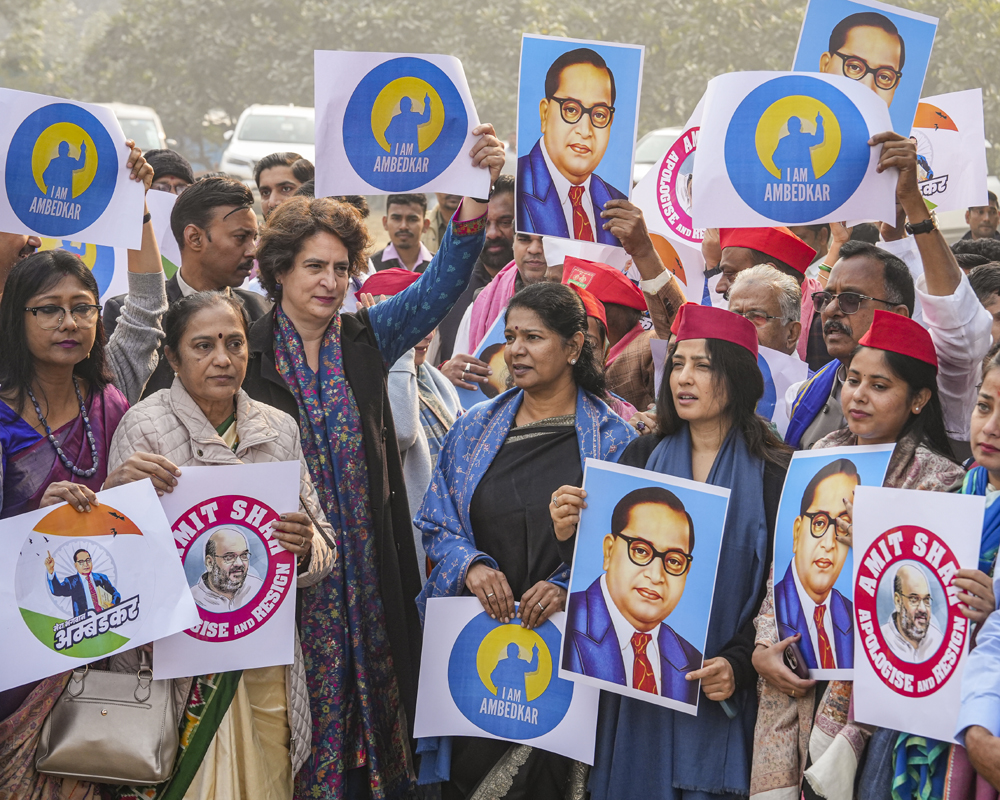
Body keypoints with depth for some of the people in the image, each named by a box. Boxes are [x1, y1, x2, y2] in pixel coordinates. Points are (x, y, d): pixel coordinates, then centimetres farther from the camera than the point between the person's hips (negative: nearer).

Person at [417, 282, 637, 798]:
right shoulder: (473, 429, 11)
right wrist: (471, 565, -9)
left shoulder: (614, 439, 2)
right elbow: (436, 524, 12)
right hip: (476, 631, 2)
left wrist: (568, 586, -18)